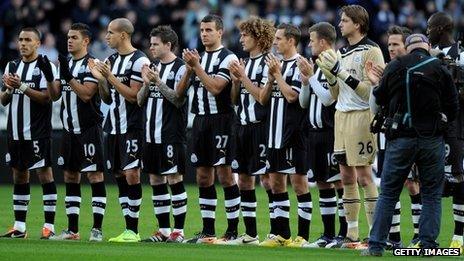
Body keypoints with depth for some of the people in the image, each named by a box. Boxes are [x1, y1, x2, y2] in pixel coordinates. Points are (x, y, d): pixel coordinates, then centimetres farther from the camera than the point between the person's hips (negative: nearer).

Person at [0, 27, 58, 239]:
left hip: (38, 132, -6)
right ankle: (19, 227, 13)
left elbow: (46, 98, -14)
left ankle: (49, 226, -6)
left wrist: (22, 86, -20)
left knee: (45, 174, -6)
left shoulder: (45, 67, -5)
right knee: (19, 176, 9)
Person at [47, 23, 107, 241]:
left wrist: (68, 76, -23)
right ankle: (72, 229, 13)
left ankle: (97, 229, -7)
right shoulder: (66, 63, 14)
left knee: (95, 175, -7)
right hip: (70, 129, 8)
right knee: (70, 177, 9)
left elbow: (86, 94, -18)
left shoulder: (91, 65, -9)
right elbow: (55, 95, 10)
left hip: (89, 129, -8)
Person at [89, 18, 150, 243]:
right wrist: (100, 80, 1)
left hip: (131, 127, -8)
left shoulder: (139, 61, -10)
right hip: (113, 126, 8)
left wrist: (110, 77, -16)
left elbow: (134, 95, -15)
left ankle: (133, 230, -8)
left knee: (131, 174, -11)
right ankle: (128, 230, 9)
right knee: (119, 175, 6)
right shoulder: (110, 61, 15)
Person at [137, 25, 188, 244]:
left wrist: (159, 82, -20)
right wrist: (146, 83, -5)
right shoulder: (153, 67, 14)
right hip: (151, 134, 8)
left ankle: (178, 230, -2)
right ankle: (164, 230, 15)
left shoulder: (180, 68, -7)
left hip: (171, 135, -8)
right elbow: (140, 101, 13)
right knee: (155, 180, 9)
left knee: (174, 179, -6)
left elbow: (179, 99, -14)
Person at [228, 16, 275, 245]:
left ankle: (276, 232, -7)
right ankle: (250, 234, 14)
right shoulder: (245, 63, 15)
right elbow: (234, 99, 17)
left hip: (261, 126, -9)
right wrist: (236, 81, 0)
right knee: (244, 179, 9)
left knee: (267, 178, -9)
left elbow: (263, 97, -16)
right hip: (243, 126, 9)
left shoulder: (267, 63, -10)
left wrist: (243, 77, -10)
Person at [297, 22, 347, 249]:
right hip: (315, 132, 10)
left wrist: (311, 76, -13)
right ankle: (328, 234, 16)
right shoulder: (316, 66, 16)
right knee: (322, 183, 11)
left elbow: (327, 98, -20)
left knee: (338, 181, -8)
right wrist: (305, 81, 2)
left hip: (331, 133, -10)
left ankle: (343, 234, -8)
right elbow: (303, 102, 18)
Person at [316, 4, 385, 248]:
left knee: (363, 175, -9)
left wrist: (340, 71, -18)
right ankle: (352, 235, 12)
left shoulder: (370, 51, -9)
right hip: (341, 116, 8)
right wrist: (328, 73, 1)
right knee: (347, 177, 8)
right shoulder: (341, 52, 16)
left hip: (361, 116, -8)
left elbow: (370, 91, -16)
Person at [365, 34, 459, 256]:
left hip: (400, 138, 1)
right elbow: (452, 109, 0)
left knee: (388, 193, 8)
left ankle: (376, 244, 5)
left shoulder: (394, 67, 0)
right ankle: (428, 244, 3)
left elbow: (380, 99, 9)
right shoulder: (440, 69, -2)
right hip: (432, 140, -1)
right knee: (432, 194, 9)